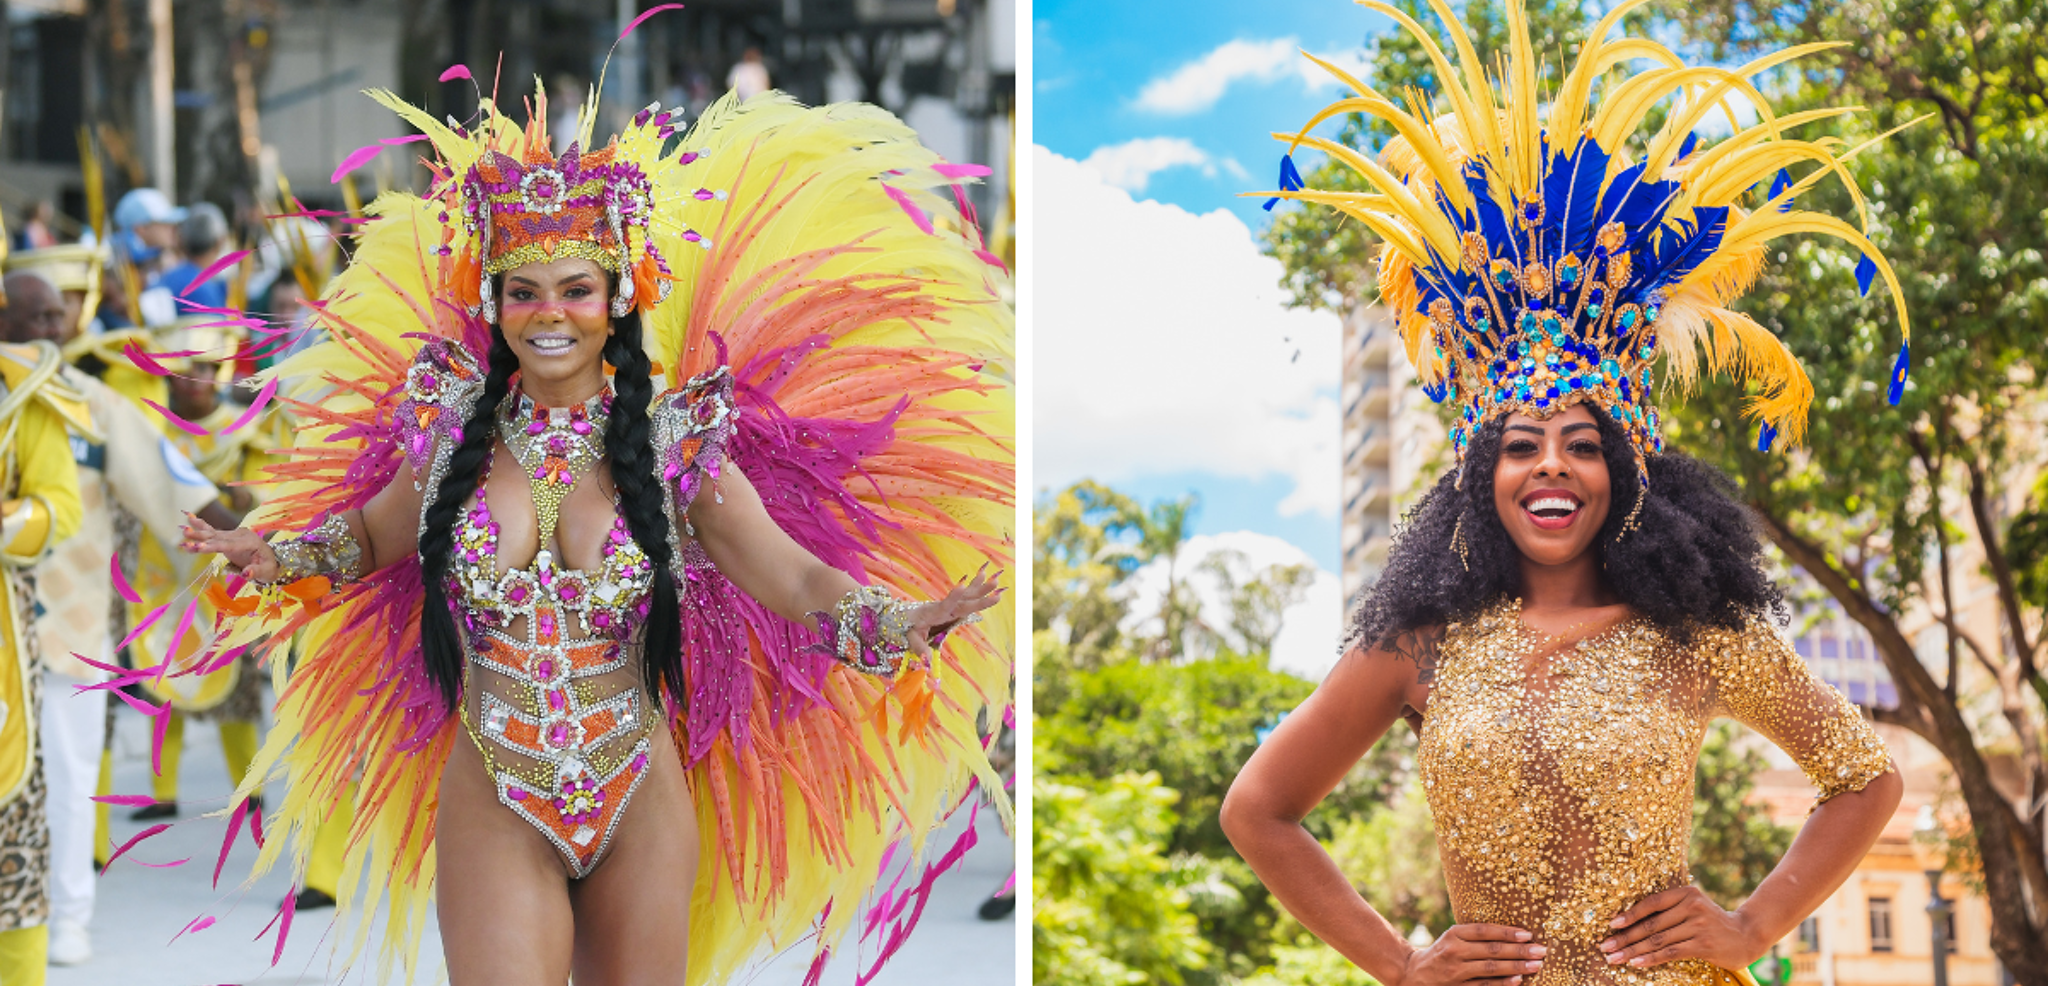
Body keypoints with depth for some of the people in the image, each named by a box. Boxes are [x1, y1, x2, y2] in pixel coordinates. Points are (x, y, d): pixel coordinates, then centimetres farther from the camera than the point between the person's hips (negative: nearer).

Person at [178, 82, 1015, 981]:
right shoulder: (453, 433, 1)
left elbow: (795, 576, -11)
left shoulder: (675, 445, -4)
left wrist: (903, 621, -27)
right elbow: (368, 534, 21)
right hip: (493, 812, 0)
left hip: (641, 807, 0)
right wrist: (273, 556, 7)